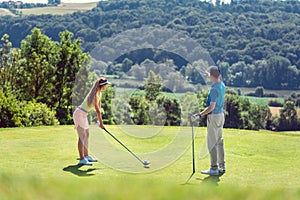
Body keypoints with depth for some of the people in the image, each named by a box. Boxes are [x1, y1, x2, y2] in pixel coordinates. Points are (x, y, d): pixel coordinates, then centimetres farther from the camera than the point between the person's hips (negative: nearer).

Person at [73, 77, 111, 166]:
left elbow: (99, 108, 7)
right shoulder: (94, 95, -24)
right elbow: (97, 110, -20)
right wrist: (101, 122, -14)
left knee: (87, 135, 15)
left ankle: (86, 156, 24)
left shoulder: (100, 94, 6)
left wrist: (99, 120, 5)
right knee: (82, 136, -12)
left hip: (84, 115, 10)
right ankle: (81, 159, -12)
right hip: (79, 114, -10)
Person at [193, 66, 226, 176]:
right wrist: (209, 75, 46)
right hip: (221, 114, 9)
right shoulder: (222, 85, 6)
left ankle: (214, 168, -5)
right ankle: (221, 166, 20)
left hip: (214, 116, -9)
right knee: (219, 141, 15)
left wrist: (200, 114, -18)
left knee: (212, 143, -6)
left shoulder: (214, 89, -21)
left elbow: (211, 107, -24)